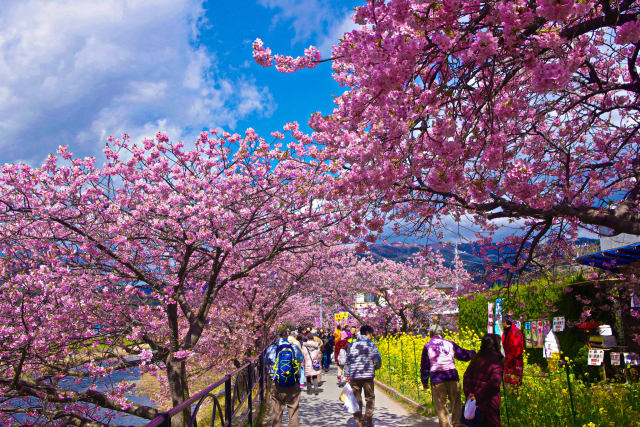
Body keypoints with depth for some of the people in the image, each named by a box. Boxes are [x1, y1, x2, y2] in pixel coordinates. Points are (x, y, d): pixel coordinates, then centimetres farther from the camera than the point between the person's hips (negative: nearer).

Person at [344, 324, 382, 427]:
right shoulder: (371, 344, -2)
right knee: (370, 398, 10)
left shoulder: (352, 345, 8)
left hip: (354, 376, 3)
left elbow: (348, 360, 7)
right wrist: (376, 367, 15)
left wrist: (347, 375, 10)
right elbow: (377, 359, -6)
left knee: (357, 399, 9)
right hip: (367, 375, -3)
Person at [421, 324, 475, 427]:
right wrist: (473, 353, 38)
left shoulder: (427, 346, 5)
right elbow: (464, 355, 18)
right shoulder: (450, 344, 10)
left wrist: (424, 381, 17)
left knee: (441, 406, 3)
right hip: (453, 377, 1)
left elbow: (424, 366, 7)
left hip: (437, 380, -1)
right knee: (456, 403, 10)